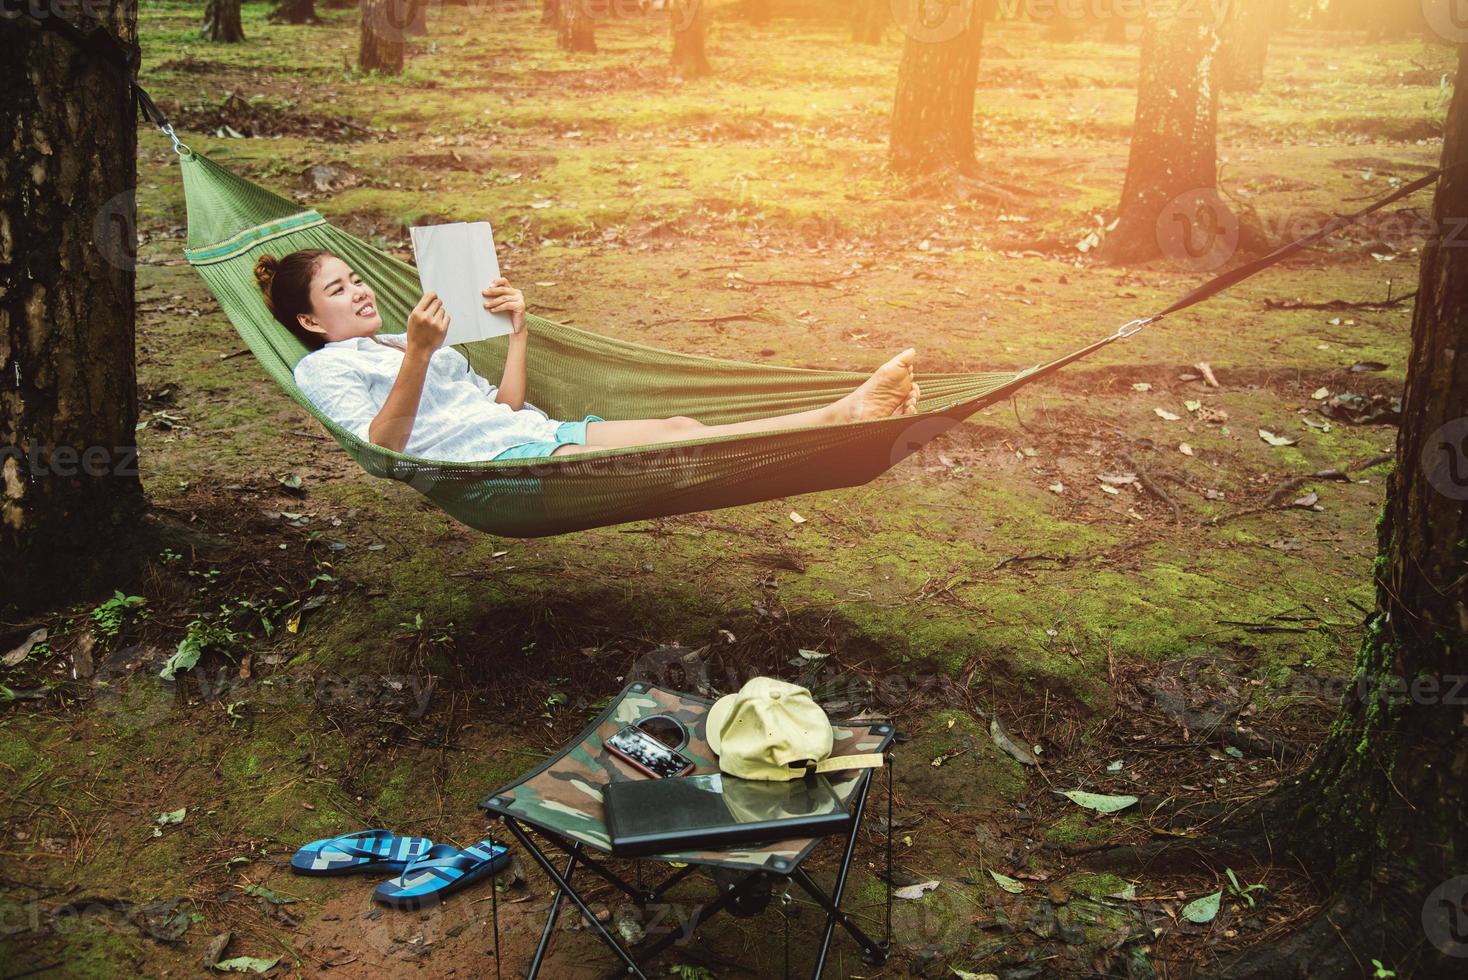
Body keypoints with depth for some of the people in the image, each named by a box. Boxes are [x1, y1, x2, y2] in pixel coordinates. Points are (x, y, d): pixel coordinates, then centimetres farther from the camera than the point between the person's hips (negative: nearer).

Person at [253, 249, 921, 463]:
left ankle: (842, 414, -33)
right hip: (489, 462, -8)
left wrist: (517, 330, 13)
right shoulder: (322, 369, 9)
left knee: (679, 427, -17)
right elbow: (382, 444, -11)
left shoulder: (401, 343, 31)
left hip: (538, 433, 8)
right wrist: (418, 355, -21)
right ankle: (842, 421, -36)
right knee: (671, 446, -25)